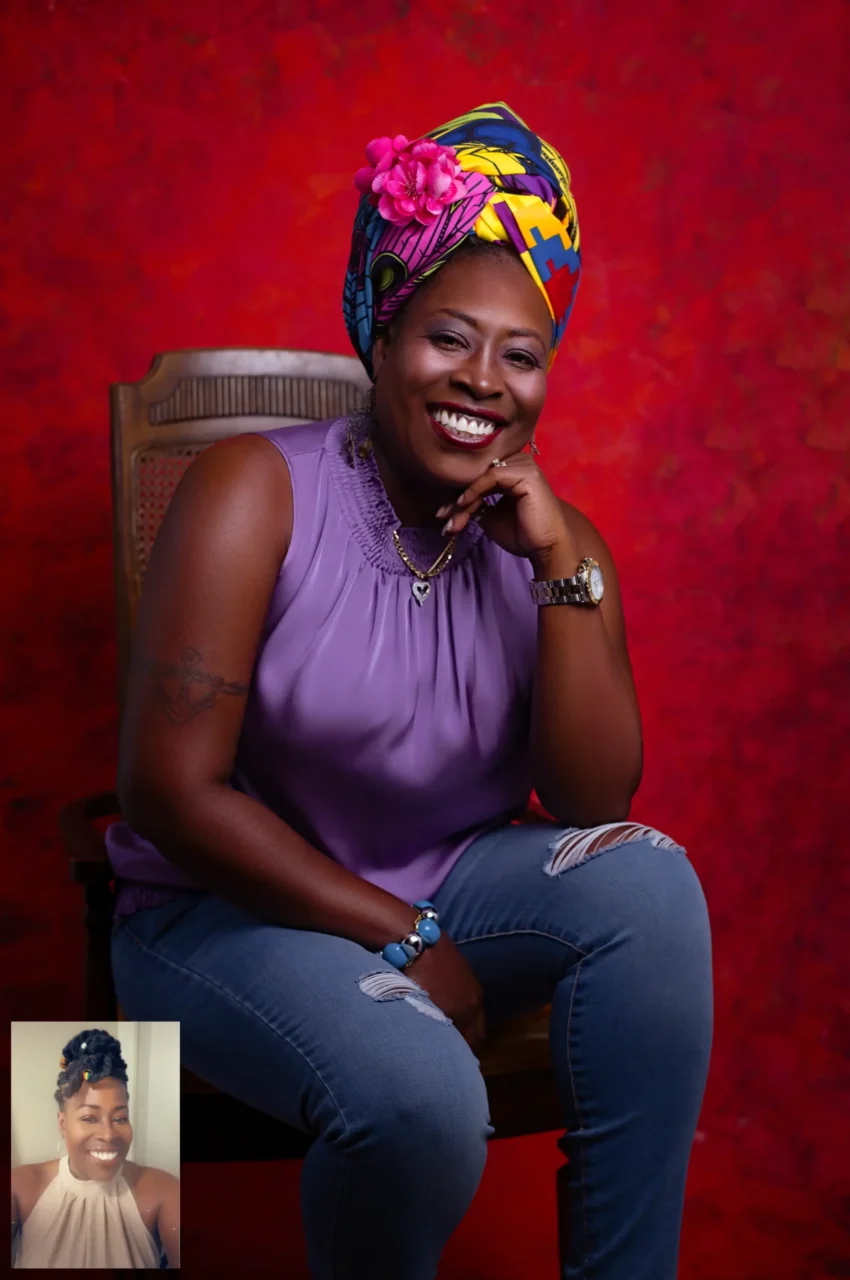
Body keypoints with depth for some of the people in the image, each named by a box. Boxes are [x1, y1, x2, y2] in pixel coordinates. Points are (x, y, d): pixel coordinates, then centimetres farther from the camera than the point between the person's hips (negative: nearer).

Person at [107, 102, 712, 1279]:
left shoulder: (555, 537, 0)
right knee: (421, 1095, -31)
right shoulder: (258, 491, -13)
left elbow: (595, 806, -9)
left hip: (449, 888, 4)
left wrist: (560, 566, -19)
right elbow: (172, 791, -18)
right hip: (228, 909, -4)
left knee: (647, 882, -22)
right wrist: (401, 941, -19)